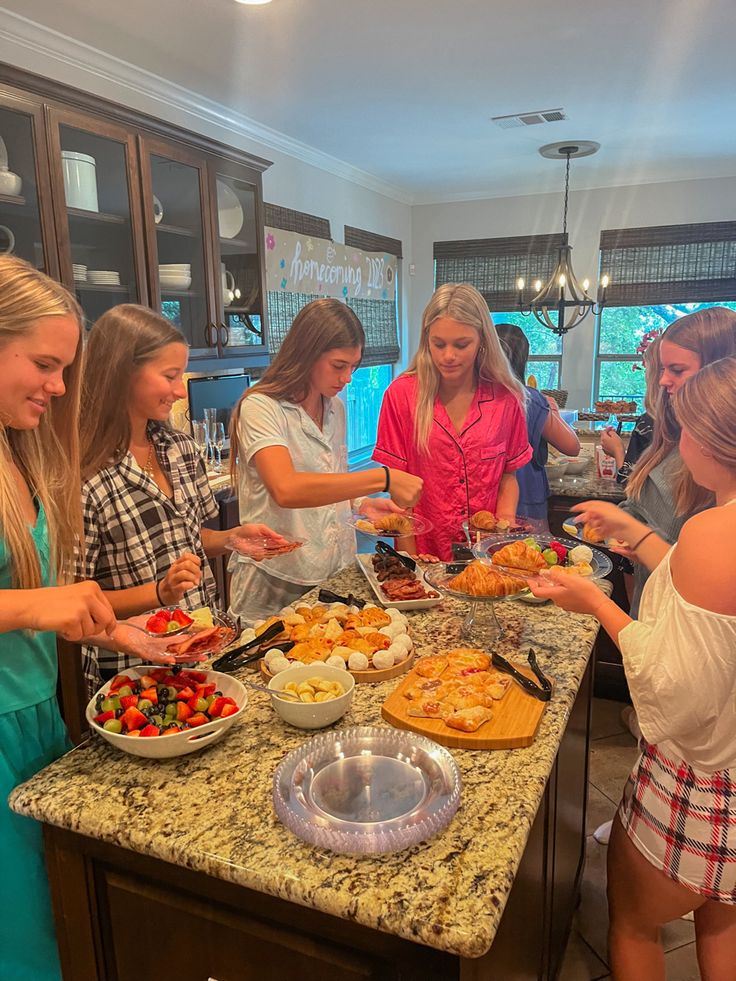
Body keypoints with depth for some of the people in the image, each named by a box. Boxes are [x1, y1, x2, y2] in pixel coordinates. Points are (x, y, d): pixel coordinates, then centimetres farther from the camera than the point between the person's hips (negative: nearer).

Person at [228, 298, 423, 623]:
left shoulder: (335, 409, 7)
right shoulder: (261, 407, -15)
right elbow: (285, 489, -32)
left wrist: (361, 502, -1)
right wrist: (384, 478, -33)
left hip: (336, 573, 7)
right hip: (276, 585, -6)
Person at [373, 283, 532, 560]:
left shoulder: (505, 398, -2)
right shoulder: (401, 394, -8)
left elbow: (508, 475, 7)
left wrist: (505, 521, -10)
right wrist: (410, 561, -11)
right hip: (425, 552, -1)